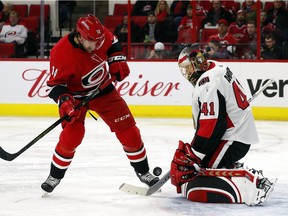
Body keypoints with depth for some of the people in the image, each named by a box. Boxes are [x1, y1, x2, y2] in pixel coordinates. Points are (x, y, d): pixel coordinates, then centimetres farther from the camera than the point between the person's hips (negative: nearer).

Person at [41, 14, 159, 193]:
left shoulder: (100, 34, -19)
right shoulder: (61, 53, -31)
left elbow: (112, 43, 6)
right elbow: (55, 83, -22)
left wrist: (117, 60, -6)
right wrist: (64, 101, -37)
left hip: (103, 89, 4)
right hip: (76, 96, -4)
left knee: (128, 130, 0)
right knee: (71, 136, -17)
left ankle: (143, 171, 17)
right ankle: (55, 176, 6)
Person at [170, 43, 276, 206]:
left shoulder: (208, 83, -20)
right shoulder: (217, 68, 12)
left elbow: (211, 127, -26)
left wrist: (193, 155, -21)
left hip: (232, 141, -11)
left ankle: (248, 188, -25)